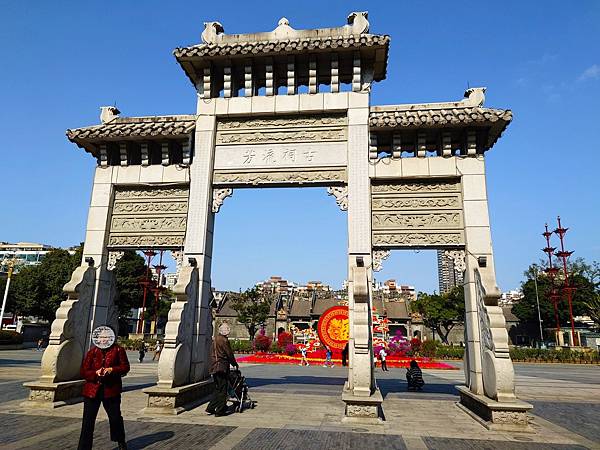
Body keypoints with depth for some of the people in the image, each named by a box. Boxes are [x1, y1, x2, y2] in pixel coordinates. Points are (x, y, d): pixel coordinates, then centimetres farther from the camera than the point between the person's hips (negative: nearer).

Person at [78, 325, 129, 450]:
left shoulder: (118, 350, 0)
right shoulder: (92, 352, 2)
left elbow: (125, 367, -2)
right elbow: (84, 372, 0)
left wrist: (112, 370, -17)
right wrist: (96, 373, -19)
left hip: (111, 389, 0)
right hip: (92, 390, 0)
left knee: (115, 417, 12)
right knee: (88, 421, 0)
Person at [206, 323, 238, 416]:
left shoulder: (215, 339, 13)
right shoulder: (224, 340, -15)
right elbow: (229, 354, -10)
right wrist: (235, 364, 6)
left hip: (214, 367, 9)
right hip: (221, 367, -9)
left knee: (218, 389, 17)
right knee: (222, 390, -1)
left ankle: (211, 408, 16)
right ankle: (220, 411, 4)